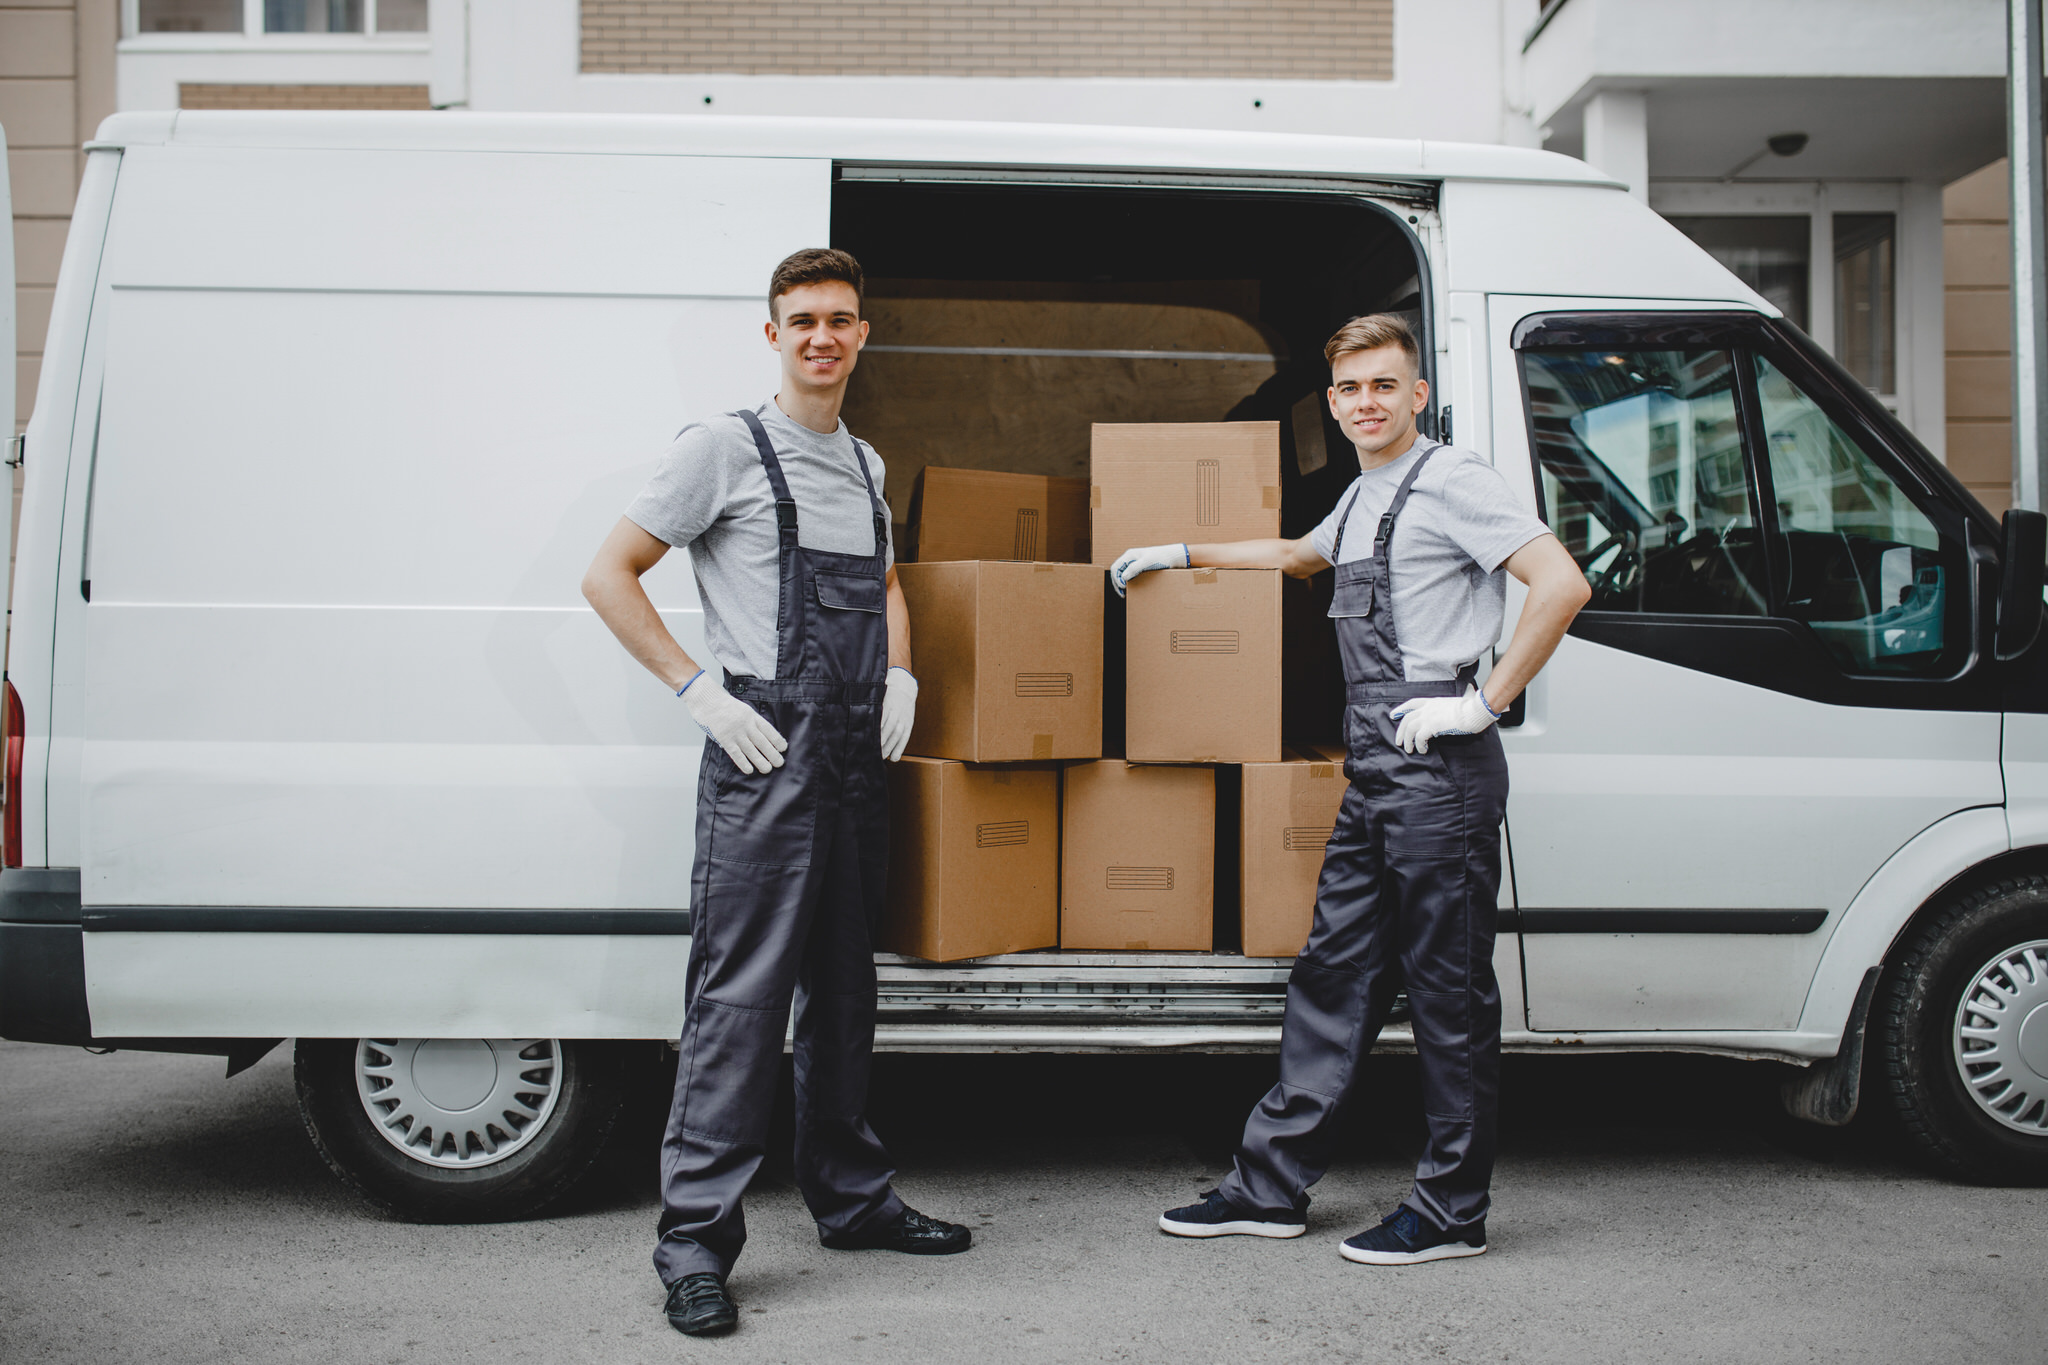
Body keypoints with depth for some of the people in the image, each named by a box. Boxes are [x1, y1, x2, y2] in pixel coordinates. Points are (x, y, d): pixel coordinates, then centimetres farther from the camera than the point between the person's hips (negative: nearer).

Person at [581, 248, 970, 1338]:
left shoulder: (865, 464, 18)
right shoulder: (723, 448, -2)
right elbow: (609, 575, -4)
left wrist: (899, 674, 13)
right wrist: (699, 691, -12)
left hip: (857, 758, 7)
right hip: (766, 754, -7)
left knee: (842, 990, 15)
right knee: (741, 992, -9)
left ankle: (850, 1198, 27)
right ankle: (696, 1238, -2)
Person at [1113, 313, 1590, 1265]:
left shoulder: (1452, 483, -7)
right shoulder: (1361, 497, 19)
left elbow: (1563, 586, -18)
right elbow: (1301, 556, 41)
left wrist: (1485, 703, -17)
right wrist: (1181, 555, 42)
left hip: (1437, 766, -9)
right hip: (1372, 769, 9)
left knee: (1448, 989, -1)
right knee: (1333, 972, 11)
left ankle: (1451, 1211, 10)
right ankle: (1272, 1186, 18)